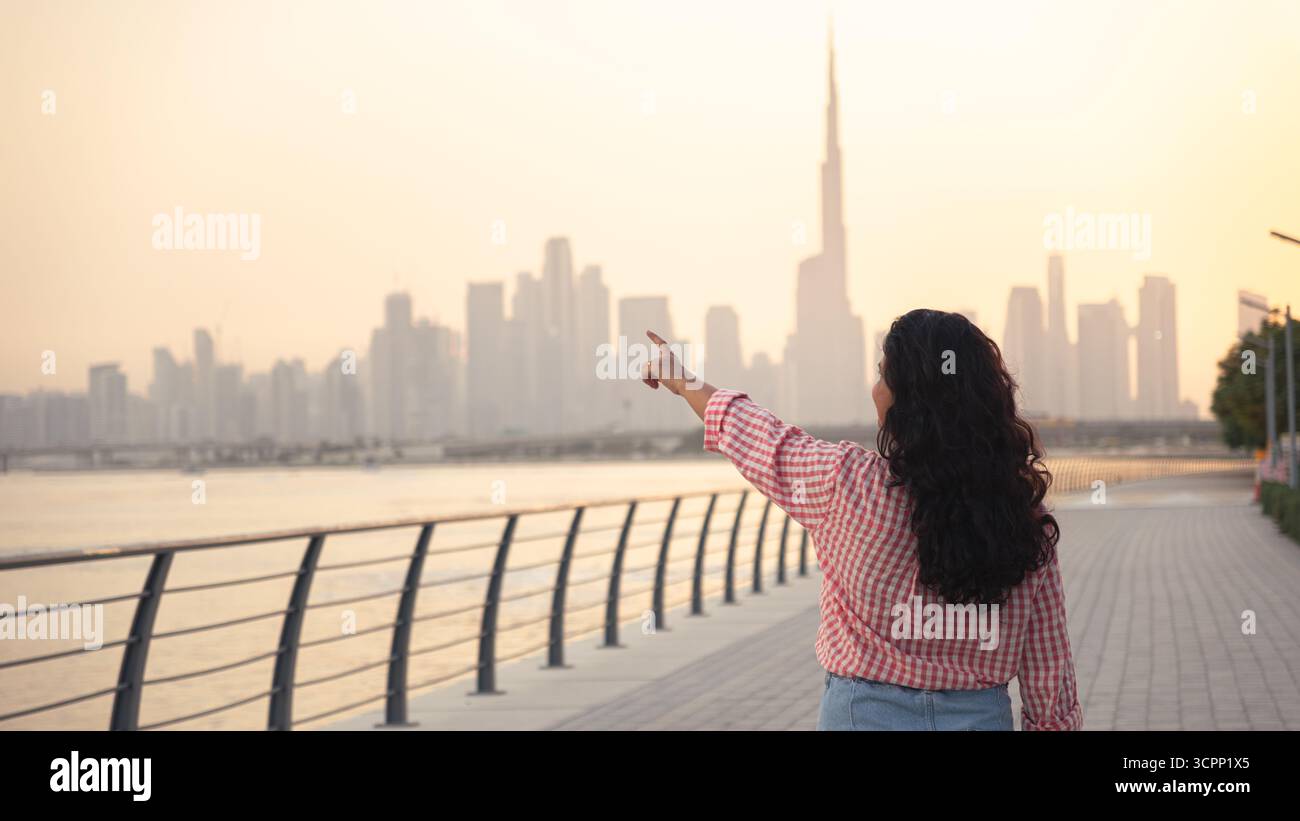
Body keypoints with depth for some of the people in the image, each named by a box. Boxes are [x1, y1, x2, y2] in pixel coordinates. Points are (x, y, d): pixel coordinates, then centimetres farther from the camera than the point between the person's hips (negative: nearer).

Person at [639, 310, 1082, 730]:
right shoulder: (1025, 518, -6)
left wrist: (681, 381, 22)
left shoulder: (850, 482, -14)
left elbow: (754, 436, 5)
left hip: (867, 713, -3)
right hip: (984, 716, 3)